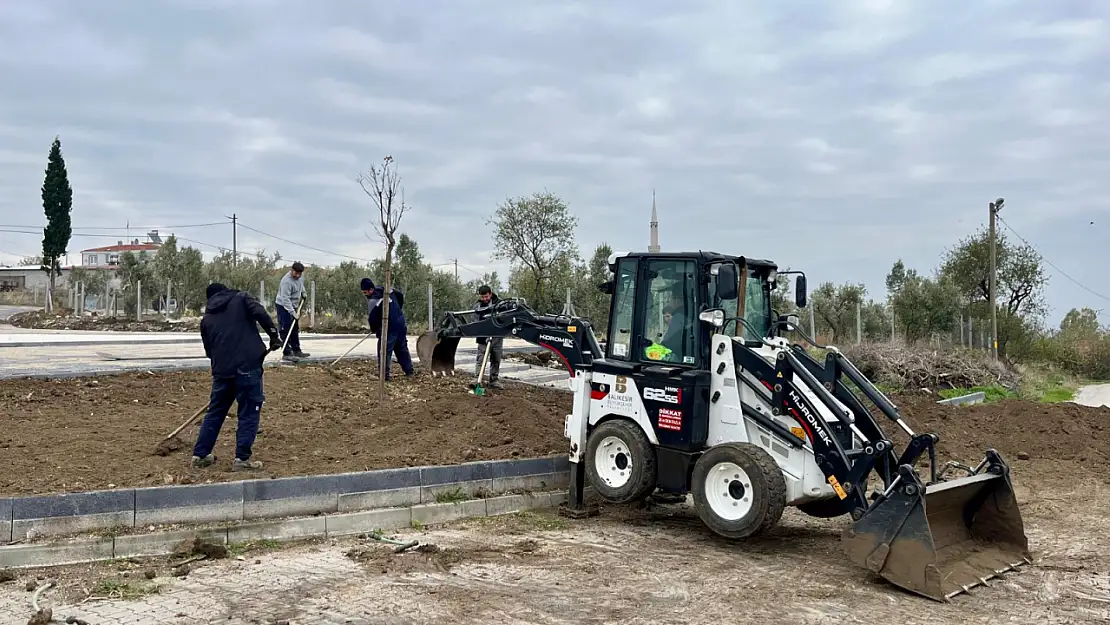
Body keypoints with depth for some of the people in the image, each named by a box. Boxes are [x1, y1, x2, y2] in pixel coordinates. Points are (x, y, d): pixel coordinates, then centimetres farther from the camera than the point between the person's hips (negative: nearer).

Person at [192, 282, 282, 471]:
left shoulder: (207, 318, 21)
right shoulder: (241, 298, 9)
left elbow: (208, 350, 23)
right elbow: (260, 313, -11)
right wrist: (274, 335, -3)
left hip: (221, 370, 5)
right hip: (248, 366, -5)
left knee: (215, 411, 18)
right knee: (249, 412, 2)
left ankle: (200, 455, 24)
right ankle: (242, 458, 0)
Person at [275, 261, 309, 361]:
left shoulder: (299, 277, -3)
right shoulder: (287, 281, -29)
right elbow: (285, 299, -33)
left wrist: (303, 292, 10)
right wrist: (292, 312, -36)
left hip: (293, 306, 9)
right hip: (283, 306, -9)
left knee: (295, 329, 15)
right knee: (285, 330, -11)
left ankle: (296, 350, 26)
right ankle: (286, 353, -11)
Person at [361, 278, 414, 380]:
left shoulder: (372, 301, -16)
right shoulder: (388, 289, 5)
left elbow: (373, 319, -14)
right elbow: (400, 295, 19)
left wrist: (374, 330, 5)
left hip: (389, 328, -8)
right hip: (401, 323, 8)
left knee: (384, 351, -2)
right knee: (402, 348, 19)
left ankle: (385, 375, -5)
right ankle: (409, 371, 25)